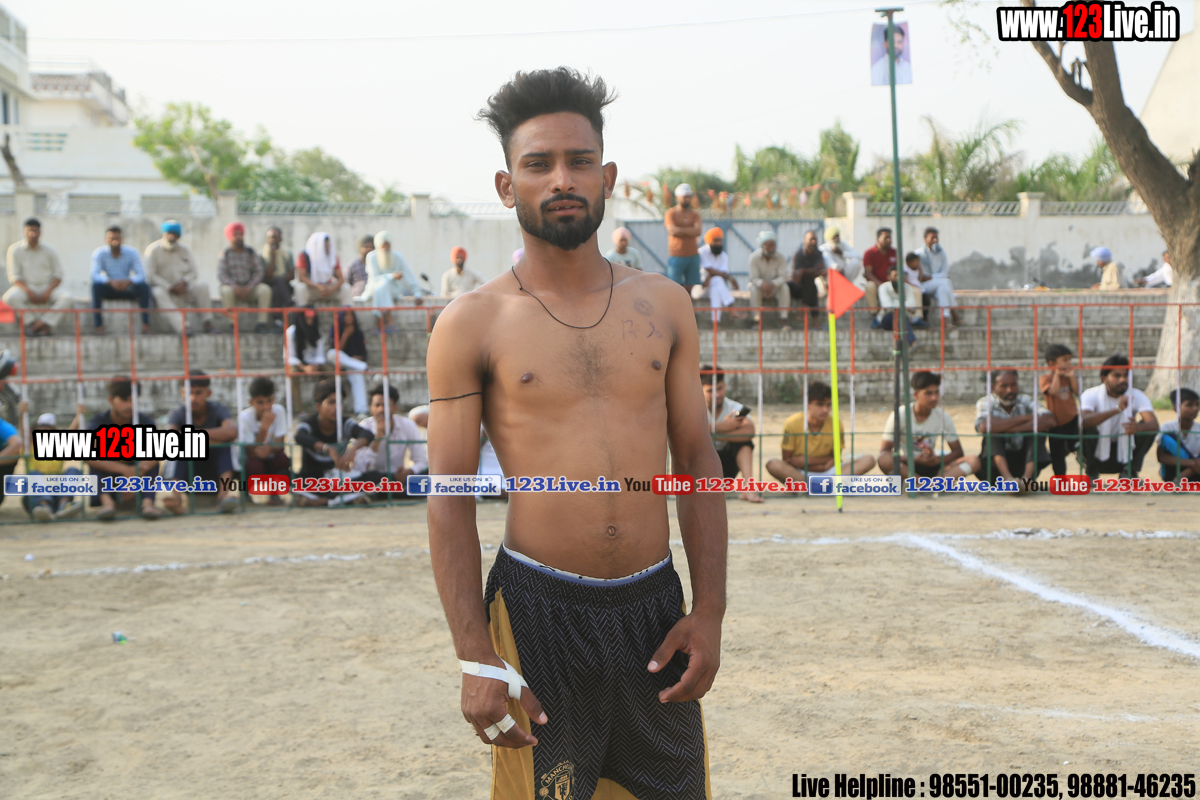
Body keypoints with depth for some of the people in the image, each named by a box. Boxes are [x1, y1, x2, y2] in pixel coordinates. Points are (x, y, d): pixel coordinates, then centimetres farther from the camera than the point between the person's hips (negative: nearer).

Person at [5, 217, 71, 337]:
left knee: (66, 297, -28)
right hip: (25, 287, -1)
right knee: (10, 297, -34)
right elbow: (14, 276, -5)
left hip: (47, 287, 1)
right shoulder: (15, 249, 0)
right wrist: (29, 291, -21)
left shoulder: (48, 250, 6)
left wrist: (48, 292, -15)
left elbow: (58, 274, 3)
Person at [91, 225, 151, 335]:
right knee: (96, 286, -32)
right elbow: (95, 275, -22)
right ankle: (98, 325, -32)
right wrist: (111, 281, -42)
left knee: (143, 287, -28)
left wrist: (128, 282, -38)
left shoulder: (132, 253, -7)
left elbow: (141, 275, -15)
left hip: (127, 289, 1)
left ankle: (145, 324, -27)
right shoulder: (99, 253, -9)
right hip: (109, 290, -1)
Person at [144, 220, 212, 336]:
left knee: (202, 285, -23)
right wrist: (170, 287, -17)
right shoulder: (153, 250, -1)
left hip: (183, 287, 4)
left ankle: (206, 322, -25)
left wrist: (184, 282, -15)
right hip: (163, 286, -4)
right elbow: (150, 275, -10)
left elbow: (193, 272, 8)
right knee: (159, 294, -38)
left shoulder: (184, 250, 13)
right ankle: (181, 327, -53)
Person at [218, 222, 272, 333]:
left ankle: (262, 322, -29)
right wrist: (235, 287, -22)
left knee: (265, 289, -28)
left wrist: (249, 287, -17)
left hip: (250, 288, 2)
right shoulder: (225, 254, 6)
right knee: (226, 291, -36)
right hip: (233, 286, -1)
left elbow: (258, 272, 1)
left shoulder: (251, 252, 10)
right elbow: (221, 275, -5)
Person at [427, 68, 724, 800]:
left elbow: (699, 463, 8)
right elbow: (450, 503, -5)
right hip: (539, 609, -3)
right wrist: (477, 659, -11)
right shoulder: (471, 326, -3)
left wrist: (710, 611, 1)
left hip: (655, 604, 3)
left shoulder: (664, 306, 6)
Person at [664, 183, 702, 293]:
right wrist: (690, 231, -8)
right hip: (676, 256, -4)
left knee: (689, 288, 4)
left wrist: (681, 230, -12)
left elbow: (697, 231, -8)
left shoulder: (695, 214, 9)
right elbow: (673, 231, -16)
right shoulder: (671, 213, 0)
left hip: (693, 256, 4)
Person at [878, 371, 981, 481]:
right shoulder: (899, 415, -12)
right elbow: (884, 451, -12)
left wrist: (936, 460, -20)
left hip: (931, 466, 3)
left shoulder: (943, 417, -4)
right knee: (884, 460, -38)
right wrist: (915, 459, -26)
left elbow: (958, 451, 2)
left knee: (974, 461, -20)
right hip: (905, 467, -3)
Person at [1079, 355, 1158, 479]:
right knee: (1086, 428, -30)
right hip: (1097, 454, -2)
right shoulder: (1091, 395, -15)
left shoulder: (1137, 396, -8)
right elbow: (1083, 421, -37)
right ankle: (1091, 473, -11)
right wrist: (1117, 409, -47)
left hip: (1123, 454, 2)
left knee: (1147, 428, -21)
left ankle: (1130, 472, -6)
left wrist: (1138, 427, -49)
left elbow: (1154, 425, -24)